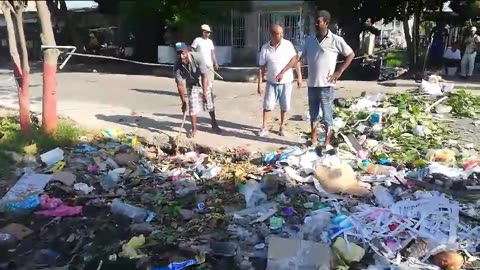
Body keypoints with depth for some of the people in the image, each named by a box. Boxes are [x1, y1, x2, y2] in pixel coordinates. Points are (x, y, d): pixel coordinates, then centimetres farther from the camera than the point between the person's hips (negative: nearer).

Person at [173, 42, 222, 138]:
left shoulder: (197, 57, -34)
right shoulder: (177, 66, -28)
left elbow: (204, 75, -34)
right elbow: (180, 85, -23)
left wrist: (204, 92, -37)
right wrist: (183, 101, -22)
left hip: (204, 82, -1)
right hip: (191, 85, 1)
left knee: (209, 104, 8)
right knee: (192, 106, -4)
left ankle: (214, 124, 30)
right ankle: (194, 129, 12)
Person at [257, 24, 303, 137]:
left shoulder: (288, 44, -9)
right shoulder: (265, 48, -7)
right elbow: (262, 67, -2)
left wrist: (299, 77, -2)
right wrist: (259, 84, -3)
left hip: (286, 82, 0)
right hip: (272, 82, 0)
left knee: (284, 107, 8)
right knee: (267, 105, 5)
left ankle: (282, 127, 23)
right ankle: (264, 127, 18)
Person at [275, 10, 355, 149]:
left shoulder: (336, 40, -6)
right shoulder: (309, 40, 6)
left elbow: (351, 55, 1)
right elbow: (297, 57, 5)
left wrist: (339, 72, -6)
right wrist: (282, 72, -4)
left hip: (326, 86, -5)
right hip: (312, 85, 5)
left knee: (327, 117, 3)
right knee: (313, 115, 15)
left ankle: (327, 144, 14)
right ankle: (314, 141, 29)